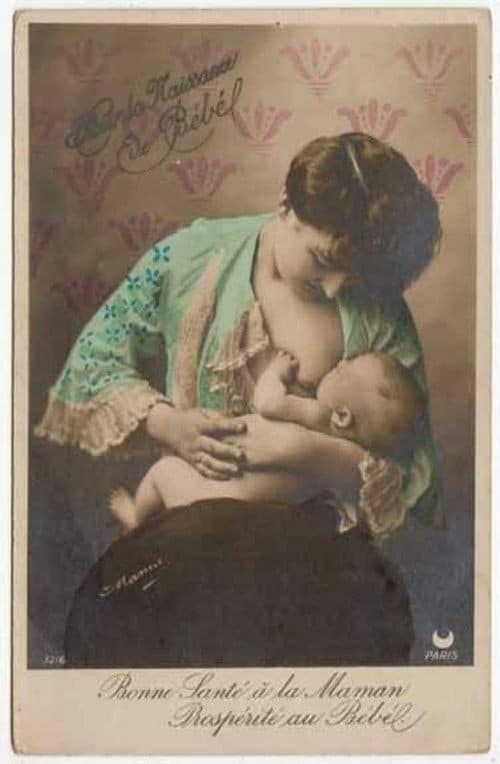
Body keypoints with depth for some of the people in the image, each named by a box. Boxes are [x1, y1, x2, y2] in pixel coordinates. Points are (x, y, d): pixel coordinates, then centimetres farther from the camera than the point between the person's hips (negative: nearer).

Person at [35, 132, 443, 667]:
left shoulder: (381, 316, -6)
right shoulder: (191, 257, -3)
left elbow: (415, 473, -6)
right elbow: (94, 358, 4)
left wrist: (301, 449, -22)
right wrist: (164, 423, -13)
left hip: (312, 532, 0)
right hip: (187, 518, 0)